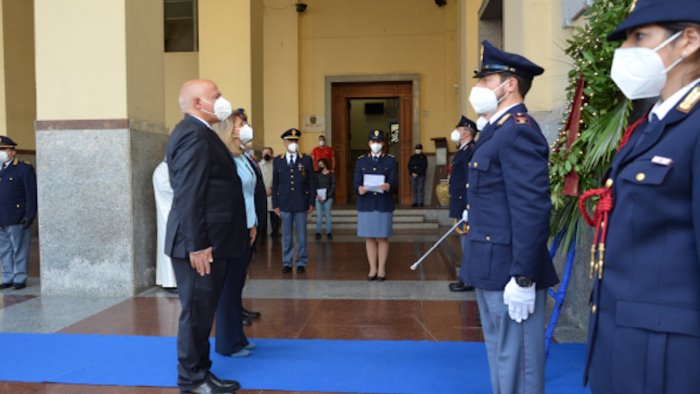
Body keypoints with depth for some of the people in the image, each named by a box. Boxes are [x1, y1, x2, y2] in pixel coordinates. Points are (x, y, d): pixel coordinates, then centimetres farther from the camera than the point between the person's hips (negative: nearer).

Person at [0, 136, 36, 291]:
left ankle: (20, 279, 10)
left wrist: (29, 215, -14)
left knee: (19, 250, 2)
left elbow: (31, 194, -9)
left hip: (17, 220, -6)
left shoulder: (25, 169, -4)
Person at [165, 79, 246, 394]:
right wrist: (197, 246, -23)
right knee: (196, 312, 2)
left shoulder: (198, 132, 17)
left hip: (208, 241, 10)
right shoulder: (194, 134, -16)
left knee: (202, 312, 16)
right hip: (202, 244, -10)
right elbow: (188, 197, -22)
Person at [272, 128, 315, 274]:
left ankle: (301, 263, 12)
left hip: (301, 203, -1)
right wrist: (275, 204, 2)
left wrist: (312, 202, -1)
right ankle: (287, 262, 16)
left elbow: (311, 183, 4)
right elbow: (275, 184, 7)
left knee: (301, 235, 4)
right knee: (286, 235, 7)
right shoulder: (277, 161, 7)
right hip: (284, 204, 1)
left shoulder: (306, 160, 4)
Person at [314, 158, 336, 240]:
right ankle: (318, 232, 5)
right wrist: (317, 195, -11)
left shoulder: (331, 175, 1)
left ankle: (328, 233, 6)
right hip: (318, 198, 2)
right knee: (319, 215, 1)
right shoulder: (317, 174, 9)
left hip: (328, 198, -2)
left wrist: (326, 197, -10)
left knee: (327, 215, 1)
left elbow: (333, 187, -3)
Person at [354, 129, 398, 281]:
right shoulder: (361, 161, 8)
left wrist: (388, 186, -28)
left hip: (384, 205, -1)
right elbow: (356, 182, 1)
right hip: (366, 205, 1)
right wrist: (359, 189, -22)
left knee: (383, 238, 4)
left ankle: (382, 269, 14)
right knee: (369, 238, 6)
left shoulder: (390, 160, 4)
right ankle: (372, 268, 16)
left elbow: (394, 184, -5)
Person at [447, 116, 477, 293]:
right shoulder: (463, 150, 17)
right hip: (461, 205, 10)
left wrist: (468, 210, -23)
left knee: (468, 243, -2)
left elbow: (471, 182, -21)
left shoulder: (471, 150, -15)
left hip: (466, 206, -10)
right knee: (467, 244, 13)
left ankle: (468, 280, 5)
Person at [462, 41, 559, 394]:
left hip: (510, 270, -10)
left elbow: (532, 211, -23)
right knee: (501, 357, 21)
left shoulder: (518, 131, -17)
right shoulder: (499, 130, 15)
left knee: (517, 363, 3)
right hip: (492, 268, 10)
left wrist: (523, 278, -23)